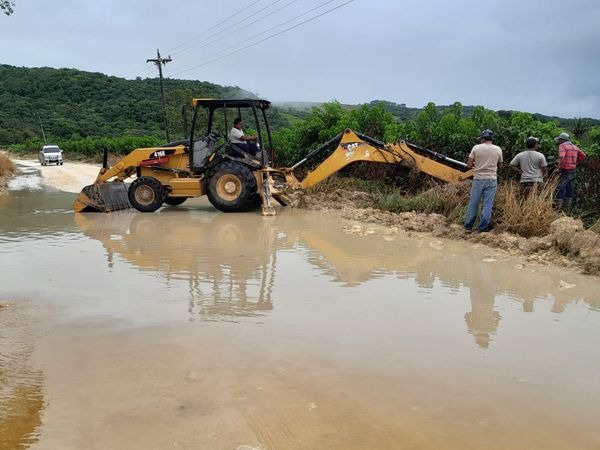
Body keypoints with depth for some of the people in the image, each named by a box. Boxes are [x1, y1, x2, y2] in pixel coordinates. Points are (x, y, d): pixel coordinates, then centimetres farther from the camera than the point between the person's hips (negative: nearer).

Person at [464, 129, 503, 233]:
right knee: (487, 205, 3)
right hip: (491, 179, 1)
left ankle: (468, 226, 12)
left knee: (473, 203, 7)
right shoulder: (498, 149, 2)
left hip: (478, 179, -1)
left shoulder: (476, 148, -4)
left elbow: (469, 165, -4)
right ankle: (483, 228, 4)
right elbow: (500, 166, 12)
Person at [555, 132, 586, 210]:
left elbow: (561, 157, -25)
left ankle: (558, 207, -8)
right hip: (573, 170, 8)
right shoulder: (574, 146, 14)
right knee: (570, 189, 12)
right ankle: (568, 206, 17)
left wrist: (560, 168, -15)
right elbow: (583, 155, 21)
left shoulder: (562, 146, -10)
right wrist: (575, 162, 18)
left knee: (560, 189, -6)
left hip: (565, 171, -8)